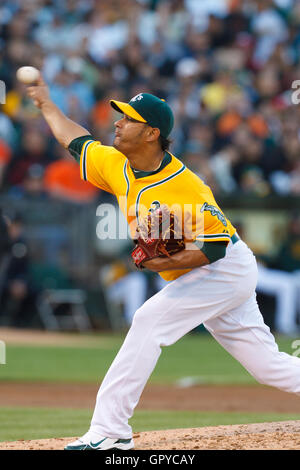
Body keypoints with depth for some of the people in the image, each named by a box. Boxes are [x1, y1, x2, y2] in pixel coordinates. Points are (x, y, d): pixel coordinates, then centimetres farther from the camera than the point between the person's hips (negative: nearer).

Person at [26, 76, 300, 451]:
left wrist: (170, 264, -33)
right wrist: (46, 103, 22)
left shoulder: (183, 186, -25)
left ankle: (109, 431, -18)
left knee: (149, 321, -19)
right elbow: (78, 141, 16)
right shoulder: (118, 167, -1)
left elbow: (217, 243, -24)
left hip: (226, 269, -8)